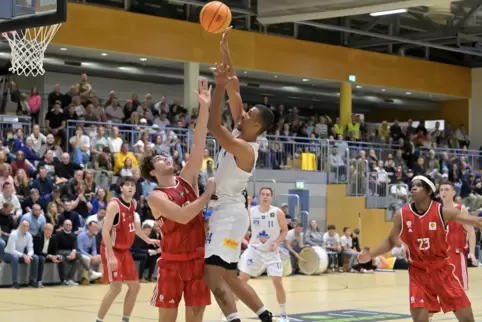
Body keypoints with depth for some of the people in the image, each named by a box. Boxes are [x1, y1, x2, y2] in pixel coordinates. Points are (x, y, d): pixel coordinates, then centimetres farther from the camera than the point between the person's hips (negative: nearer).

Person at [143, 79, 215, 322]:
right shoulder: (156, 197, -7)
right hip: (172, 262, -4)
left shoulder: (187, 179, 7)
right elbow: (182, 216, -23)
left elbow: (198, 145, -3)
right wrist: (208, 194, -15)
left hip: (198, 258, 4)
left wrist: (204, 108, -13)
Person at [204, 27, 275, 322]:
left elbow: (213, 126, -28)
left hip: (229, 213, -10)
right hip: (225, 212, 10)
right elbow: (235, 91, 7)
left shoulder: (245, 149, -18)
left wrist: (219, 88, -26)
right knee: (229, 277, 16)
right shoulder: (241, 135, 5)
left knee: (213, 276, -19)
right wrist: (225, 49, 4)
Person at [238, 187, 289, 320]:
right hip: (254, 249, 1)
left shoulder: (278, 212, -10)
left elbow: (285, 230, -1)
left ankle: (283, 314, 11)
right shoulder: (251, 212, -7)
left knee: (278, 282, -5)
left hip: (271, 252, -1)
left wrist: (277, 242, -16)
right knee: (241, 279, -6)